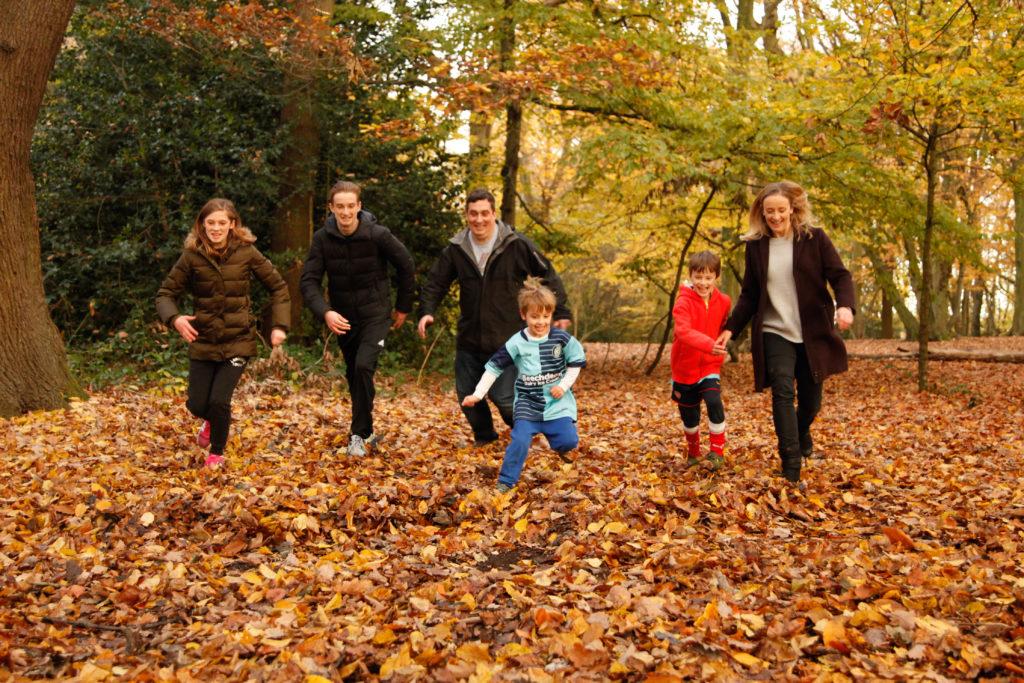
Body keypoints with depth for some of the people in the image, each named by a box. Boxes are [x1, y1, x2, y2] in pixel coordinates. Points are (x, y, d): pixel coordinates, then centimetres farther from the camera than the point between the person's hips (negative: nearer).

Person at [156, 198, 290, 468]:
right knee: (197, 405, 0)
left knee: (219, 400, -12)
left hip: (237, 341, -1)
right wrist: (174, 318, -21)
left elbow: (278, 286, 3)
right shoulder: (192, 256, -4)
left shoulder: (246, 253, -6)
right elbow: (166, 293, 0)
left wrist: (279, 325, -6)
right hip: (203, 341, 2)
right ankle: (211, 421, 41)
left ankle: (217, 452, 18)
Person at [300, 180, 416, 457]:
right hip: (342, 318, 4)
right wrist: (325, 312, -29)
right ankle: (367, 431, 34)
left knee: (363, 367, -21)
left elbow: (406, 267, -2)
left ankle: (360, 434, -7)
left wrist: (403, 307, 5)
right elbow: (309, 281, -12)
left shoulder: (378, 235, -16)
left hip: (375, 315, -4)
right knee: (353, 375, 14)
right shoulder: (323, 238, -9)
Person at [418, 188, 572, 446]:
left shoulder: (517, 245, -8)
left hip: (506, 340, -4)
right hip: (468, 339, 4)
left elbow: (548, 276, 0)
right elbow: (436, 283, 9)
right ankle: (484, 437, 36)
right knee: (466, 395, 9)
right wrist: (427, 311, -8)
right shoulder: (456, 249, 1)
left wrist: (560, 313, -2)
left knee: (503, 397, -8)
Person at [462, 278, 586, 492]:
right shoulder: (517, 343, -5)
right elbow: (494, 367, 0)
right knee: (520, 440, -18)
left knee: (568, 441, -12)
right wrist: (477, 395, -4)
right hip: (527, 402, -1)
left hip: (557, 401, 1)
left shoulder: (561, 338, -5)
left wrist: (564, 386, -6)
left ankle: (559, 444, 26)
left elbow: (576, 361, 7)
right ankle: (505, 481, -3)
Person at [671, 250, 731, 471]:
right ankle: (693, 452, 35)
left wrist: (719, 350, 3)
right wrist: (709, 344, -49)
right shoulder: (684, 302, -16)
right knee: (689, 416, 9)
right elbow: (684, 331, -34)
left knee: (715, 403, -21)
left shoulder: (723, 302, -2)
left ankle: (717, 452, -7)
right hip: (685, 367, -1)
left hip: (710, 366, 2)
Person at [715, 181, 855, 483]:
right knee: (783, 392, -17)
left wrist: (845, 305, -24)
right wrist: (731, 328, 2)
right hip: (774, 333, 0)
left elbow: (840, 276, -4)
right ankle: (791, 467, -13)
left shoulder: (814, 238, 0)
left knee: (810, 401, 7)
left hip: (813, 334, 0)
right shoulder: (755, 246, 5)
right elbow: (749, 295, 12)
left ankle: (802, 431, 43)